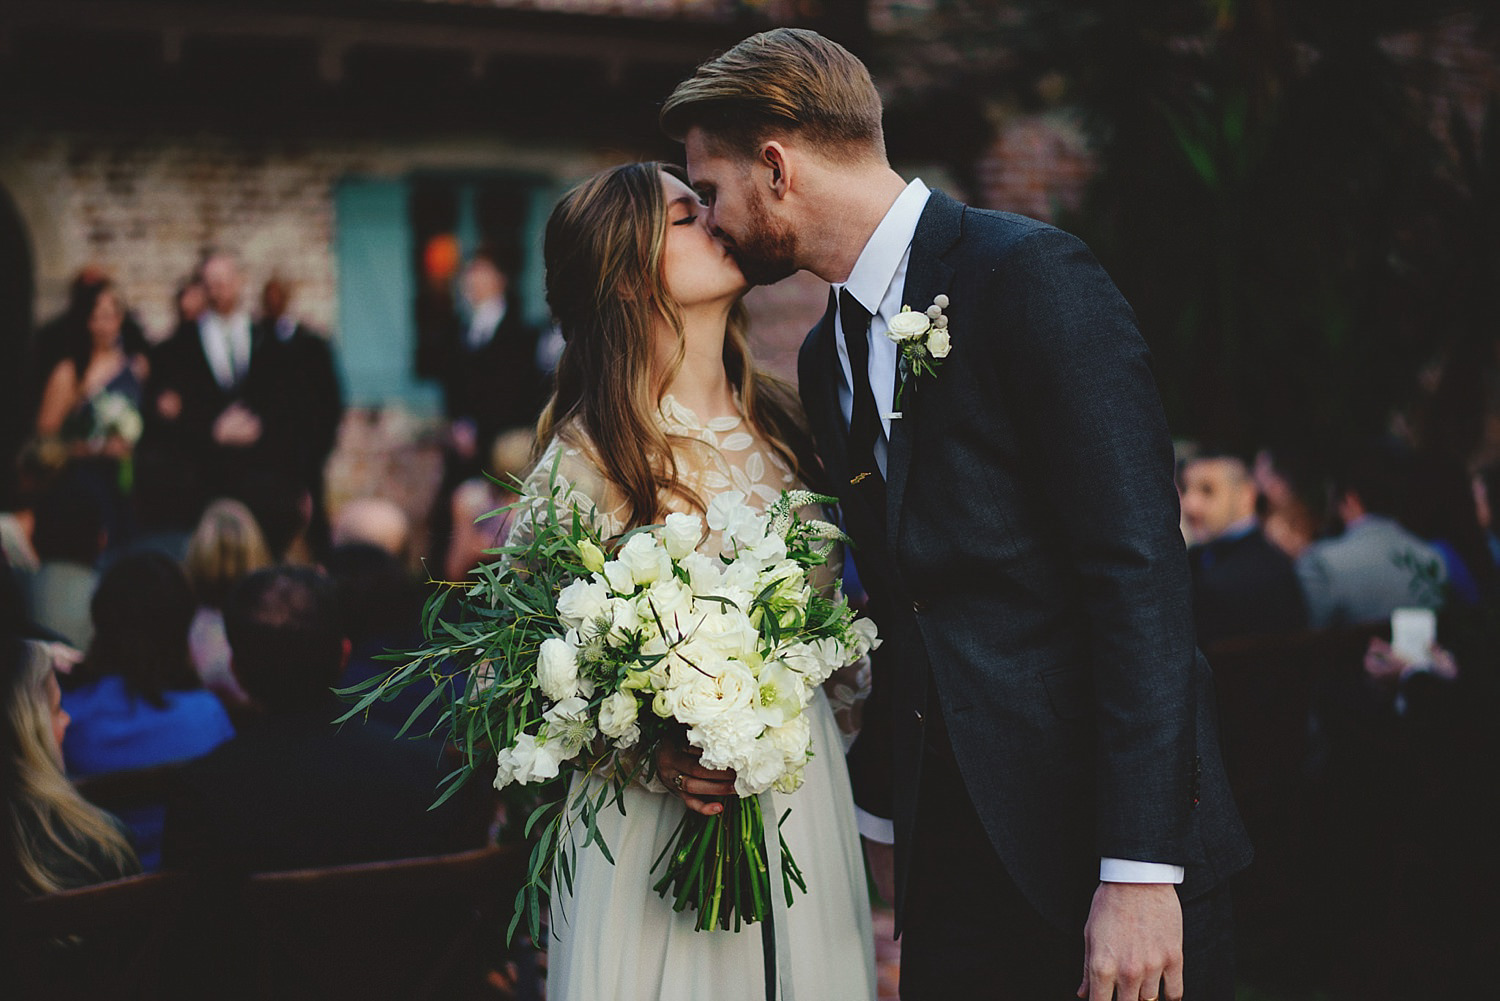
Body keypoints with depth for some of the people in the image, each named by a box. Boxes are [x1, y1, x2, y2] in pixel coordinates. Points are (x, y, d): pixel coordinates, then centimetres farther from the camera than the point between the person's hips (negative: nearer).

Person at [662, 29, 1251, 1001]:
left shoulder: (1031, 274, -11)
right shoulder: (828, 357, 13)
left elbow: (1140, 565, -17)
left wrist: (1137, 871, -20)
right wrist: (884, 813, 14)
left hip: (1099, 837, -7)